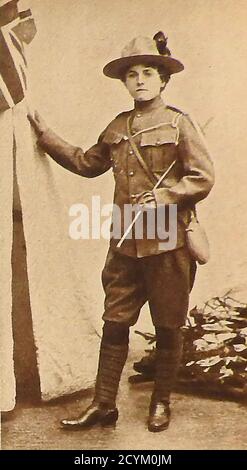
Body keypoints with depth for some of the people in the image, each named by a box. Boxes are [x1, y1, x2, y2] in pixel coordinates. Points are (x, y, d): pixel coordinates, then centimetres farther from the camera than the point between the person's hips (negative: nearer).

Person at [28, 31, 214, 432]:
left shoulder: (179, 124, -2)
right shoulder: (117, 128, 13)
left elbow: (203, 178, -6)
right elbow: (87, 163, 23)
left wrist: (165, 196, -18)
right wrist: (45, 135, 23)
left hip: (168, 244, -4)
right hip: (125, 244, 4)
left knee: (168, 328, 9)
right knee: (114, 324, 8)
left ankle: (161, 403, 28)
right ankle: (104, 405, 20)